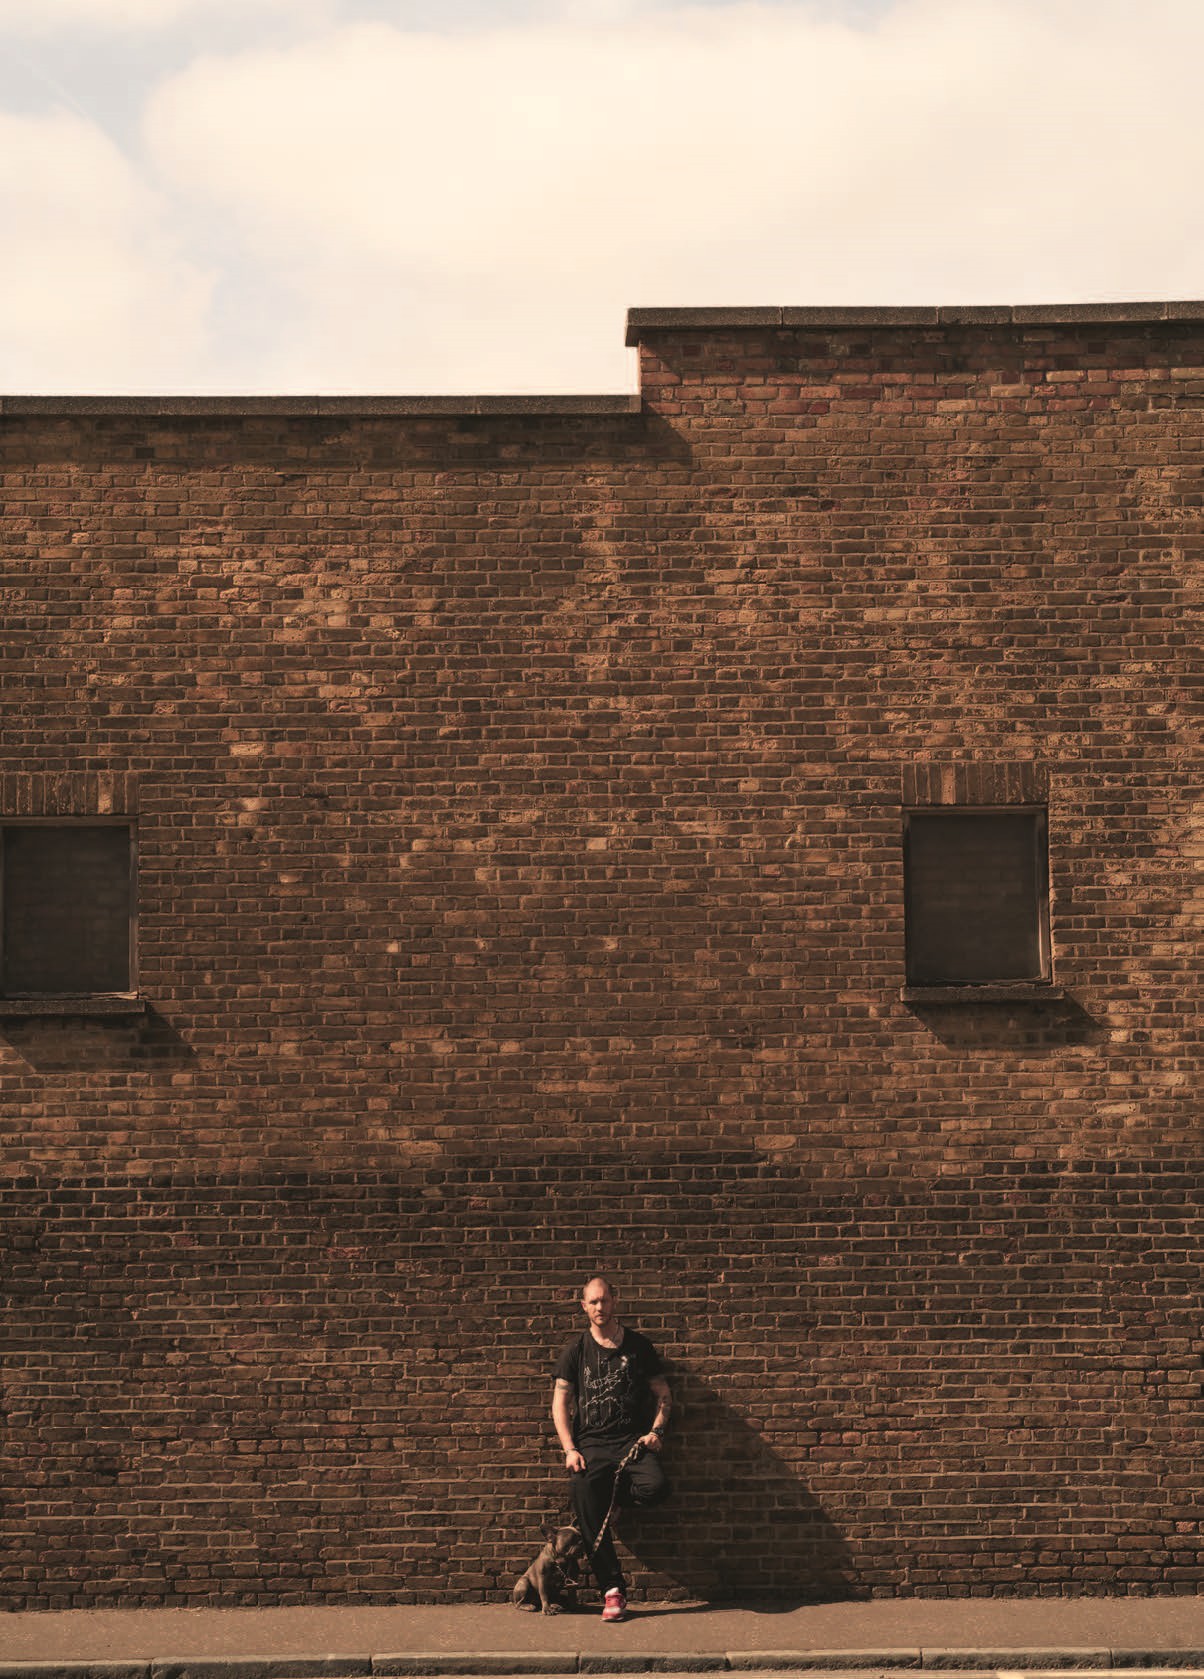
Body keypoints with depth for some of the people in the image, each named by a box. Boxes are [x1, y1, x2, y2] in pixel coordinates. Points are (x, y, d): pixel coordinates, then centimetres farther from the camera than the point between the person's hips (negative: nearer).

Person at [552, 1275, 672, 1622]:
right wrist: (569, 1449, -5)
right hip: (591, 1444, 1)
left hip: (633, 1440, 0)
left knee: (656, 1486, -29)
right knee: (584, 1495, -20)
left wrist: (656, 1430, -1)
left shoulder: (638, 1345, 11)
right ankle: (613, 1590, -11)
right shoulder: (576, 1350, 9)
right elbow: (560, 1403, 7)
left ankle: (612, 1497, 5)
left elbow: (663, 1393, 16)